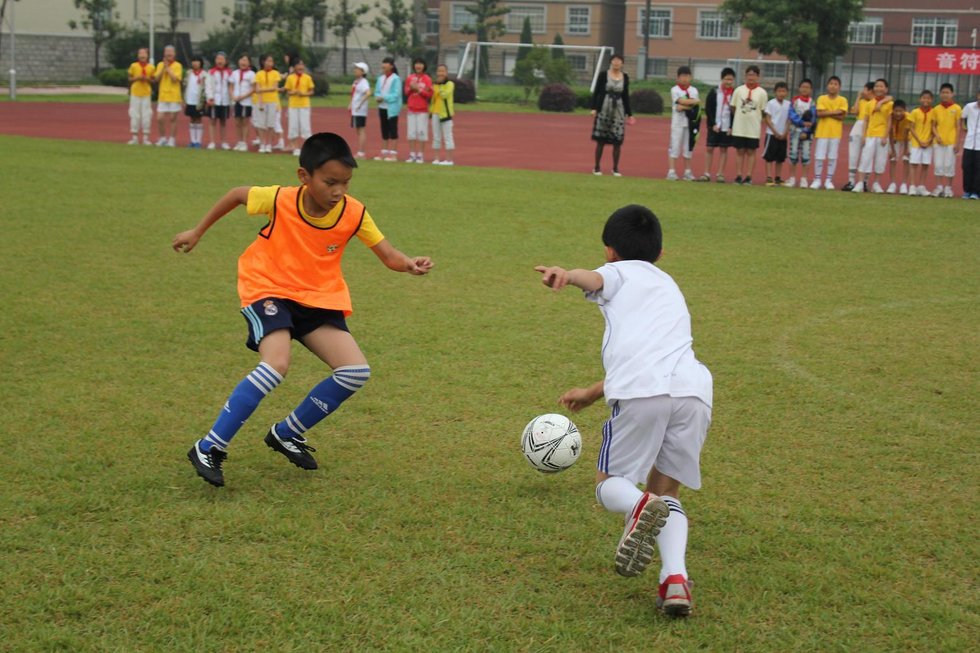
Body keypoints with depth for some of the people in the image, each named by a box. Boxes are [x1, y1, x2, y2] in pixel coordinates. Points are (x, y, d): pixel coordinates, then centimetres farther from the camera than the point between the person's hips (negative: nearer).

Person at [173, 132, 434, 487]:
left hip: (319, 299, 4)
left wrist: (409, 264, -33)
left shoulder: (354, 214, -13)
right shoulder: (278, 200, -19)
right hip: (269, 289, -4)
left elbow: (388, 255, -10)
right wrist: (198, 231, 8)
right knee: (276, 364, -30)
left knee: (356, 371, -10)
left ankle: (288, 434, 12)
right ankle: (209, 448, -19)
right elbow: (237, 194, 0)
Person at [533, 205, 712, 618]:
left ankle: (640, 507, -23)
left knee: (610, 484, 13)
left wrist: (566, 275, -30)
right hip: (694, 388, 5)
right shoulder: (670, 287, 39)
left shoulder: (620, 273, 20)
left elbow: (595, 279, -7)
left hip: (642, 393, -5)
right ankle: (675, 575, -5)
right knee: (666, 491, 20)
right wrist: (593, 393, 59)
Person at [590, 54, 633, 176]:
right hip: (604, 108, -2)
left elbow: (626, 96, 12)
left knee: (617, 141, -2)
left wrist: (629, 114, 12)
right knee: (601, 140, 1)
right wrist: (594, 108, -9)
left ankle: (615, 168, 7)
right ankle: (597, 167, 9)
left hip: (619, 110, 2)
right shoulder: (603, 75, -1)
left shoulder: (625, 77, 7)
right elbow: (596, 92, -1)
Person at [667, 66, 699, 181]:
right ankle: (671, 171, -7)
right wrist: (696, 101, -6)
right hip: (678, 121, -3)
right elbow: (682, 101, -14)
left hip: (690, 122, 3)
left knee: (688, 146, 6)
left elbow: (695, 106, -4)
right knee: (675, 145, -6)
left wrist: (684, 107, -18)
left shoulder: (693, 90, 10)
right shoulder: (675, 90, 0)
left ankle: (687, 172, 11)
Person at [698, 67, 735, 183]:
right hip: (714, 126, 0)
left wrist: (732, 127, -8)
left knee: (724, 149, 4)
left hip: (727, 128, 0)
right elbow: (708, 110, 0)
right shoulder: (714, 93, 0)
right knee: (710, 148, 1)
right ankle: (706, 173, 6)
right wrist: (713, 124, -8)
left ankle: (720, 174, 9)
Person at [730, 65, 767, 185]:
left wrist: (755, 119, -1)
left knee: (751, 152, 3)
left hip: (754, 128, -1)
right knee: (740, 151, 4)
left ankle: (748, 177, 6)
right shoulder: (739, 90, 2)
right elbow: (733, 107, 8)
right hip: (739, 127, 1)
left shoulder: (762, 93, -1)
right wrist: (741, 117, 6)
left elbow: (763, 111, 3)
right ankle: (738, 176, 8)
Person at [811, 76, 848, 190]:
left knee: (832, 157, 4)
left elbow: (842, 116, -9)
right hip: (822, 132, 0)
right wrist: (835, 112, -14)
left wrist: (827, 113, -12)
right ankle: (817, 180, 8)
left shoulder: (842, 100, 1)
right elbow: (819, 113, -11)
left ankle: (829, 180, 11)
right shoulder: (821, 99, 2)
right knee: (819, 156, -1)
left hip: (835, 133, 0)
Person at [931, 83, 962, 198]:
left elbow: (958, 127, -1)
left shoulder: (956, 108, -2)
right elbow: (933, 125, 10)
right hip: (938, 141, 3)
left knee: (949, 165, -1)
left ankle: (948, 188, 8)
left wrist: (957, 143, -6)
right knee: (938, 165, 2)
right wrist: (936, 135, -9)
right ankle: (939, 187, 10)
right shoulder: (937, 109, 6)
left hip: (951, 142, -3)